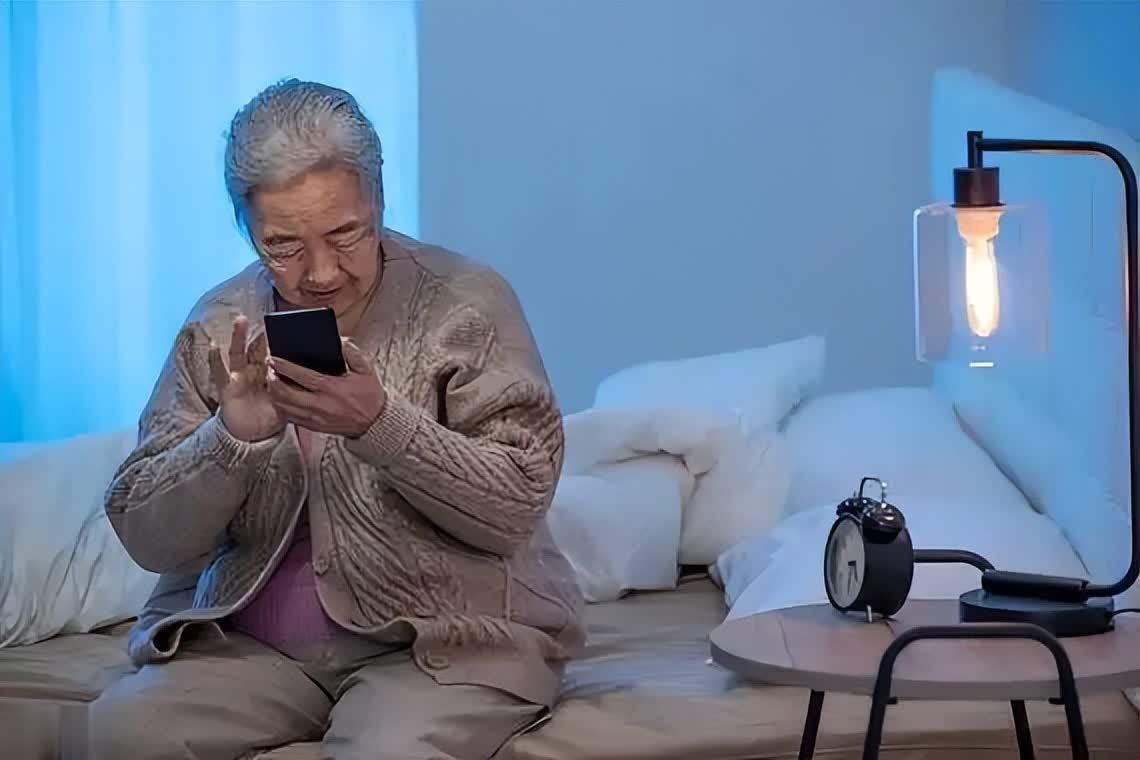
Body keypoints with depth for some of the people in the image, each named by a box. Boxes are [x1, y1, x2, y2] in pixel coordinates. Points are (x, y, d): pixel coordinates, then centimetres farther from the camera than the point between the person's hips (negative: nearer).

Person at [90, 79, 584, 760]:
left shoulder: (467, 302, -6)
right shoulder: (220, 327, 4)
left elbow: (518, 505, -12)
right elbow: (148, 538, 1)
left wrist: (380, 423, -26)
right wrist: (233, 435, -19)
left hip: (447, 637, -4)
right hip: (249, 642, 4)